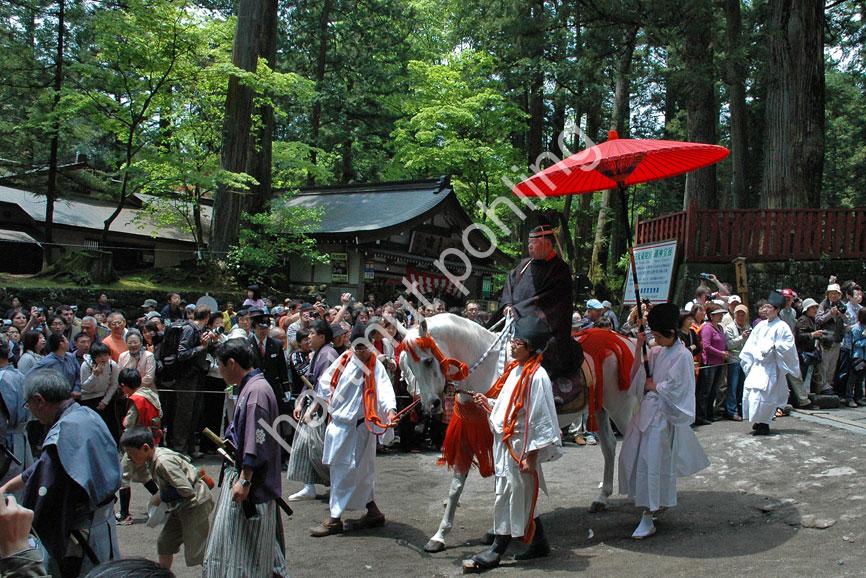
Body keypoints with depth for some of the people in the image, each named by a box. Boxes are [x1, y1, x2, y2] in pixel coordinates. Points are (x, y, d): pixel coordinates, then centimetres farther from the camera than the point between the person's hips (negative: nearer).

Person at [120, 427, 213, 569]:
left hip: (195, 503, -10)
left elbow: (187, 491, -28)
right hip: (181, 505, 10)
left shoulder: (163, 462, -27)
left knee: (198, 551, -6)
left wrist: (162, 496, -16)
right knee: (164, 542, 18)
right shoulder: (151, 460, 3)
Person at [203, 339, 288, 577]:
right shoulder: (247, 387, 10)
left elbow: (256, 443, -25)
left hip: (252, 481, -10)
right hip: (240, 472, 10)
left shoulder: (256, 391, -21)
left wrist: (244, 480, -24)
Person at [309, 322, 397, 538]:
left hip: (358, 426, -6)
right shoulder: (344, 359, 3)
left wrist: (390, 410, -46)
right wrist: (329, 402, 6)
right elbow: (325, 381, 14)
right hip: (338, 423, 6)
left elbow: (384, 389, -29)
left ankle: (334, 518, 6)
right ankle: (373, 511, 26)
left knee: (346, 470, -3)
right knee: (360, 471, 14)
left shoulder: (376, 367, -12)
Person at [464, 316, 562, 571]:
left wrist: (531, 456, -18)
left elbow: (539, 419, -19)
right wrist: (487, 402, 4)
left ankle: (496, 551, 14)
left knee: (508, 497, 2)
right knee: (523, 498, 18)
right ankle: (539, 543, 32)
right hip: (505, 441, 9)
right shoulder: (514, 369, 7)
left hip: (519, 446, -9)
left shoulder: (536, 377, -20)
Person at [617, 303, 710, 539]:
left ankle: (648, 517, -1)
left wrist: (653, 386, -2)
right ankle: (656, 503, 26)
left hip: (663, 415, -7)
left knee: (652, 462, -8)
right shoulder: (655, 351, 10)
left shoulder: (682, 355, -9)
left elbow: (674, 388, -13)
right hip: (647, 410, 7)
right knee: (631, 456, 8)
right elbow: (637, 374, 6)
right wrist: (638, 347, -2)